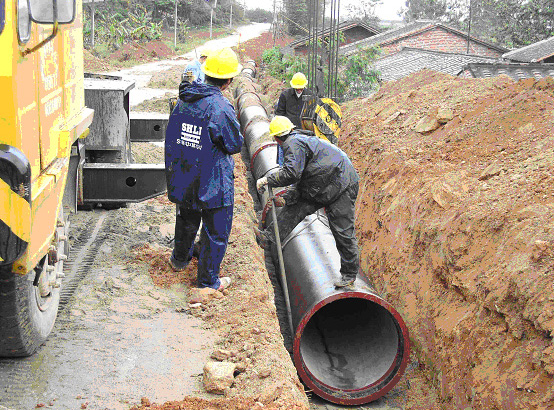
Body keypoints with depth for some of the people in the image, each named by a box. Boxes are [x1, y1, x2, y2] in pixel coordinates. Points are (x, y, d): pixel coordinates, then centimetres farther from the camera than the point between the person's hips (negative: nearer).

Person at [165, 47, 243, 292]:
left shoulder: (184, 99, -1)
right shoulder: (221, 108, -23)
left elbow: (173, 134, 10)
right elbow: (235, 145, -13)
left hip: (182, 178, 7)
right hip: (212, 182, -7)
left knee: (187, 219, 29)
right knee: (216, 231, 7)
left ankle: (179, 260, 49)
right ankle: (208, 281, 15)